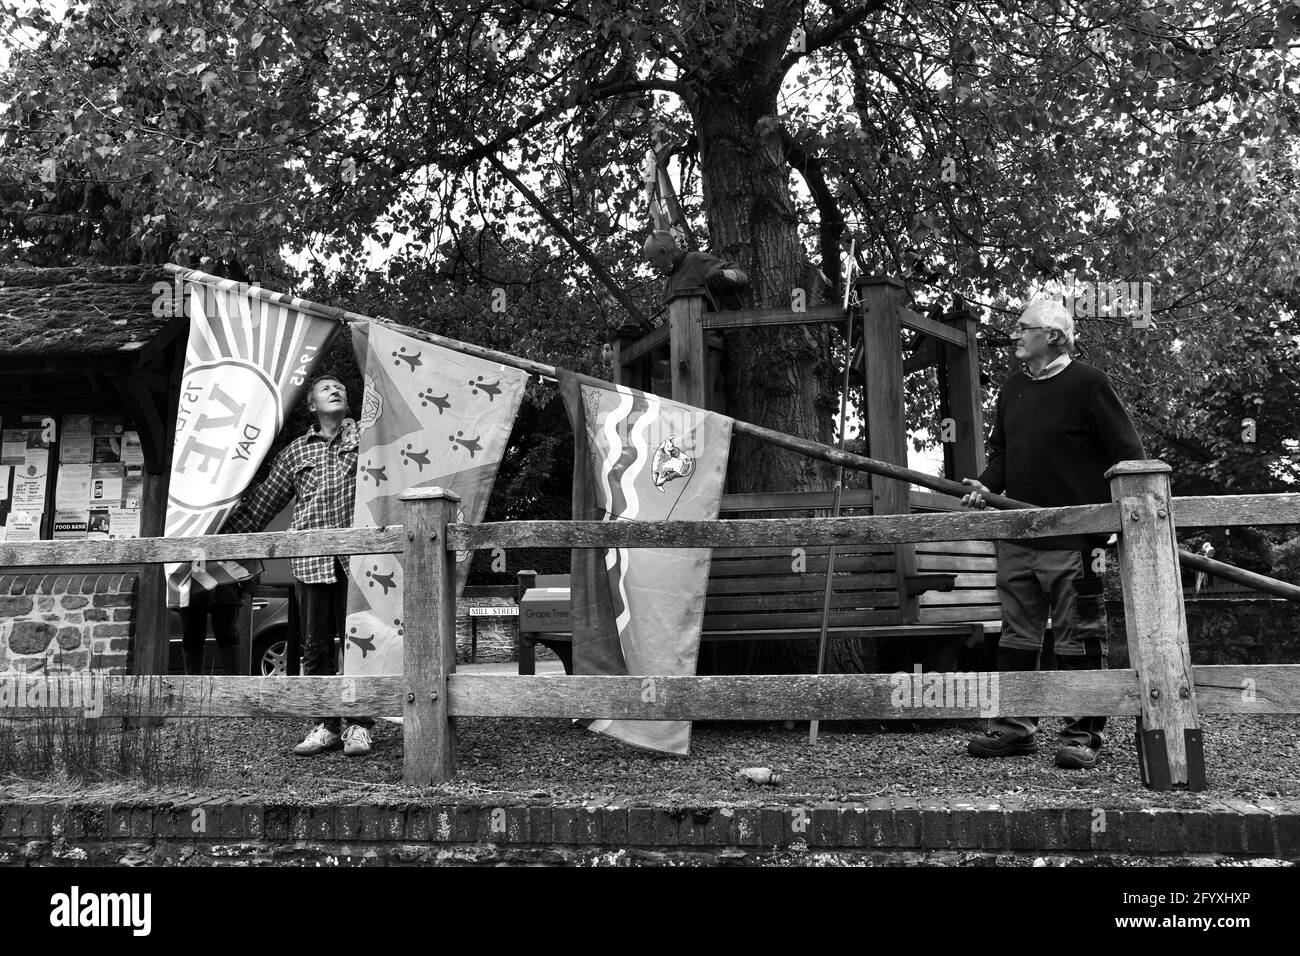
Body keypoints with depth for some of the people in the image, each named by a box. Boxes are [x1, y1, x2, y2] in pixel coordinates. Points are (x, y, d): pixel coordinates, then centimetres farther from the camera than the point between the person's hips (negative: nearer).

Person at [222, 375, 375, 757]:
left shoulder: (366, 436, 10)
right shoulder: (295, 451, 17)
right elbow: (261, 502, 20)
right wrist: (222, 536, 19)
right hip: (310, 559, 3)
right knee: (315, 646, 5)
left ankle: (359, 726, 8)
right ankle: (326, 725, 15)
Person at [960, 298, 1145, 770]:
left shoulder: (1089, 384, -7)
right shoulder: (1012, 388, 14)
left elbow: (1129, 455, -8)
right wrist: (987, 486, 1)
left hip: (1073, 540, -7)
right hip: (1017, 535, 7)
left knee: (1078, 639, 2)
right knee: (1016, 634, 11)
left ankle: (1083, 734, 11)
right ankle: (1014, 726, 20)